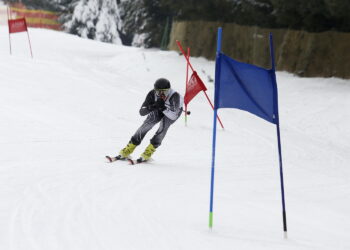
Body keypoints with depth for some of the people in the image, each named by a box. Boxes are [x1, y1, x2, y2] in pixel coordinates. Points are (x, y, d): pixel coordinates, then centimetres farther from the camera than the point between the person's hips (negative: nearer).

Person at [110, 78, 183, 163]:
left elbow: (173, 116, -44)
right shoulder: (153, 94, -31)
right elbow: (142, 112, -32)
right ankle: (127, 151, -8)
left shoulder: (175, 96, -40)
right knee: (147, 124, -16)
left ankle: (148, 153, -20)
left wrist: (163, 108, -56)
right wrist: (152, 107, -49)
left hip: (174, 110, -3)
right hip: (159, 109, 3)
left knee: (164, 125, -29)